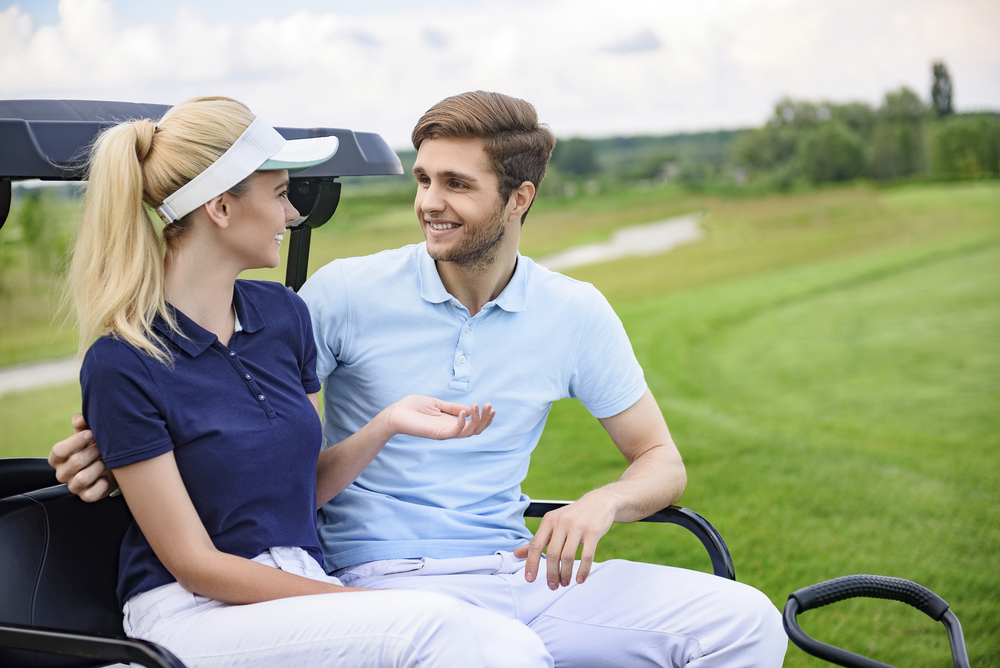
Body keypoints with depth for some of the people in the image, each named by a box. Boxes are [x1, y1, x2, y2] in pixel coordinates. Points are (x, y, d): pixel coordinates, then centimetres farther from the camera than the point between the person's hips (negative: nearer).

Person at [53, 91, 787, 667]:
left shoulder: (575, 314, 6)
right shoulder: (346, 292, -2)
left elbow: (662, 463, 10)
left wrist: (601, 503, -13)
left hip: (518, 573, 4)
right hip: (383, 580, -3)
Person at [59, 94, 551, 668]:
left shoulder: (284, 314, 8)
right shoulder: (122, 364, -12)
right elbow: (193, 563, -12)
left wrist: (387, 423, -4)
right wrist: (381, 608, -15)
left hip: (303, 591, 6)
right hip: (193, 616, -5)